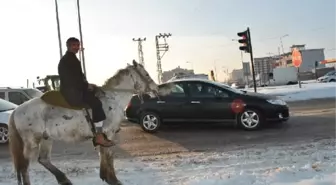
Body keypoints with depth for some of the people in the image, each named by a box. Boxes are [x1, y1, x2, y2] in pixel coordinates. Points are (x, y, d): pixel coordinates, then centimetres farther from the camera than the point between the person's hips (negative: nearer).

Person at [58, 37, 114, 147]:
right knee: (96, 103, -20)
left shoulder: (71, 58, 21)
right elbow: (72, 79, -19)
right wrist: (87, 86, -11)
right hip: (71, 92, -11)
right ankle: (99, 136, -22)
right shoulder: (67, 59, -12)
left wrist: (86, 84, 9)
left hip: (73, 90, 11)